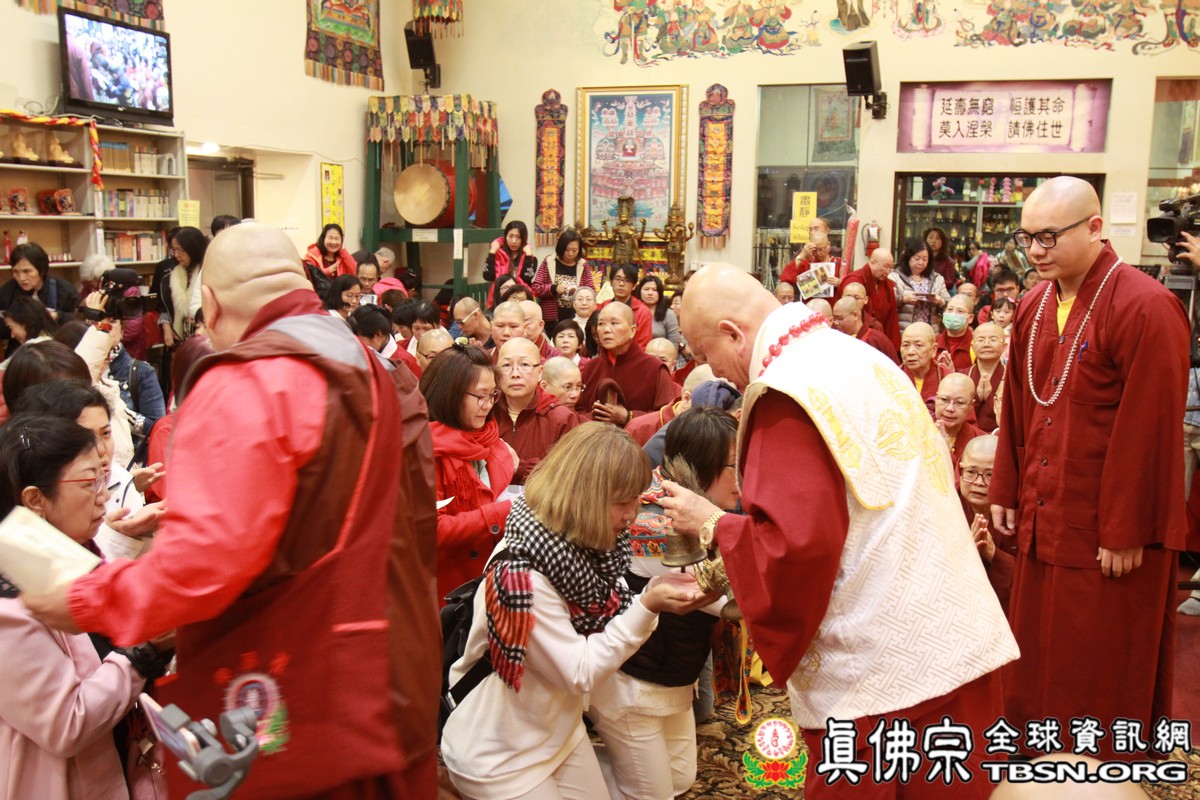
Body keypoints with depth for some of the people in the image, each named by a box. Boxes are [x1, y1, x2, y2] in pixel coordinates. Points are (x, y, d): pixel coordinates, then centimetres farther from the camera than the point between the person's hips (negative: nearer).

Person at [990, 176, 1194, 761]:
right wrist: (1007, 492, 11)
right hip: (1043, 523, 7)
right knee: (1040, 661, 16)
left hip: (1108, 536, -7)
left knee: (1101, 674, 7)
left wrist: (1127, 532, -16)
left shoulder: (1145, 309, -16)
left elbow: (1150, 430, -17)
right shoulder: (1035, 306, 7)